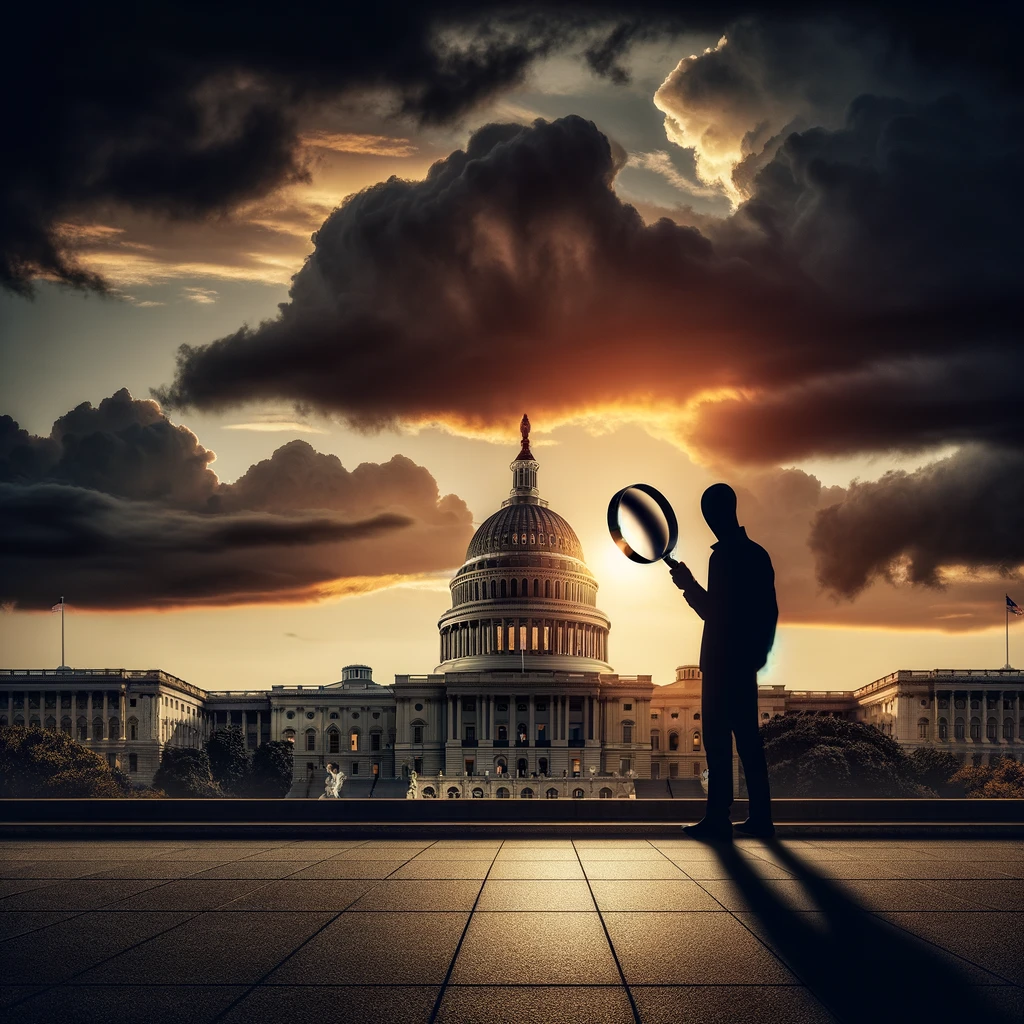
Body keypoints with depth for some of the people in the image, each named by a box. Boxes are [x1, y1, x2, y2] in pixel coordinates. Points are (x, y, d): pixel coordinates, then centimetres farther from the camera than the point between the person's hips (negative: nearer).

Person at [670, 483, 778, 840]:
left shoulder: (723, 557, -14)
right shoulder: (758, 555, 12)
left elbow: (715, 612, -16)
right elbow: (770, 612, 15)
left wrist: (688, 585, -4)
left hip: (722, 663, -8)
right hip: (746, 663, 8)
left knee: (717, 737, -6)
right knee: (747, 736, 10)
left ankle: (718, 817, -7)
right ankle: (760, 816, 10)